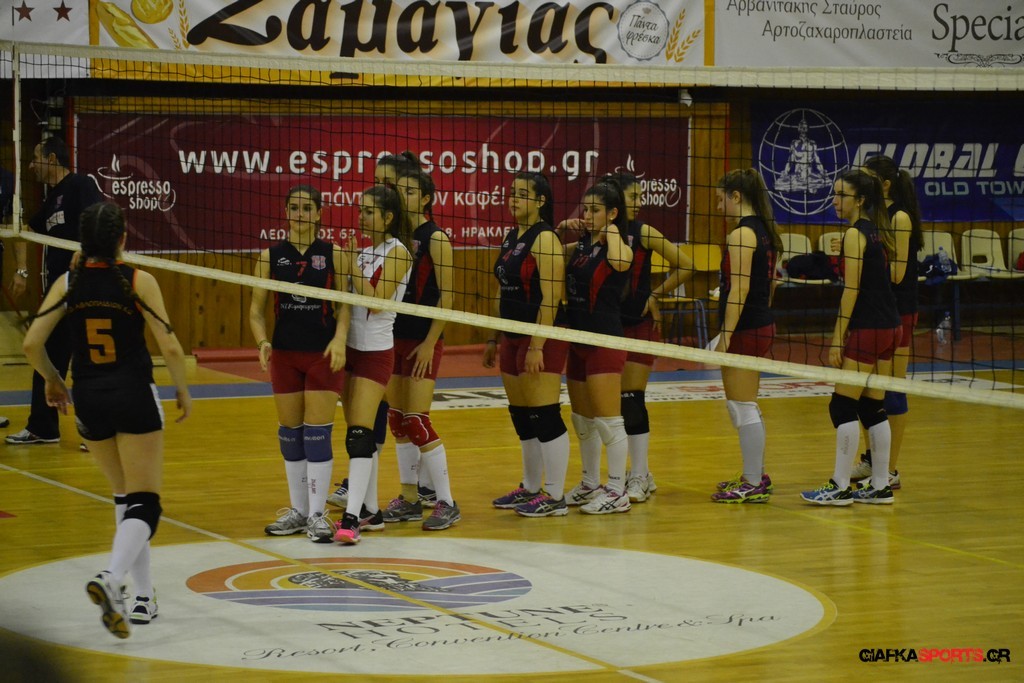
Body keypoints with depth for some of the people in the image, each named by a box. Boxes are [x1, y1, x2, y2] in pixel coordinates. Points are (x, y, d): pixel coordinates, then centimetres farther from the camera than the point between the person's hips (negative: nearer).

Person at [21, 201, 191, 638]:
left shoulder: (67, 285, -1)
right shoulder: (138, 282, -8)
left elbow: (32, 343, -4)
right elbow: (170, 346, -11)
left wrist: (52, 380, 14)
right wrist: (182, 389, 6)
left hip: (89, 401, 4)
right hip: (134, 397, -4)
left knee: (125, 498, 20)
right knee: (144, 503, -1)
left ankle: (144, 597, 20)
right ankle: (111, 578, -28)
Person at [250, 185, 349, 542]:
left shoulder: (333, 255, -1)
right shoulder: (271, 256, 3)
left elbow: (344, 303, -1)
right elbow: (257, 309, 4)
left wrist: (339, 338, -17)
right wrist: (262, 342, -12)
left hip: (323, 353, -2)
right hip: (284, 354, 2)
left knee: (317, 433, -5)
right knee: (290, 433, 8)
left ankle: (317, 513, 2)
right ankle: (297, 510, 18)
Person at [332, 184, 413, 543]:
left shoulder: (397, 252, -10)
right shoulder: (363, 252, 12)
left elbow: (376, 300, -19)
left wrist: (352, 266, -15)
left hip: (375, 351, -8)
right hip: (352, 348, 8)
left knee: (360, 433, -15)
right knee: (360, 434, 10)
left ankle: (351, 517, -20)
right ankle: (370, 510, 17)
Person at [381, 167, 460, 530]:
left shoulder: (435, 238, -9)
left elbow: (446, 296, -12)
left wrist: (430, 342, -16)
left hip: (423, 340, -7)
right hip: (394, 337, 7)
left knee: (417, 421, -10)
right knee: (397, 419, 8)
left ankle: (446, 503, -3)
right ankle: (409, 500, 16)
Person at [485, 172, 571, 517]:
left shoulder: (545, 239, -13)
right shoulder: (511, 238, 14)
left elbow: (550, 299, -18)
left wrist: (537, 347, -22)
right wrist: (493, 339, 19)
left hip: (541, 341, -9)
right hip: (513, 339, 9)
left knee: (545, 417, -7)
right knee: (521, 418, 13)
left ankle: (555, 497, -2)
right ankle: (530, 488, 23)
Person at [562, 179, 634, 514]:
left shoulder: (620, 247, -10)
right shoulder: (580, 247, 11)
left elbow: (618, 261, -35)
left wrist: (611, 230, -19)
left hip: (604, 344, -8)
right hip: (578, 342, 9)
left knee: (607, 420, -8)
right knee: (582, 421, 16)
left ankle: (617, 492, -3)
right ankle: (590, 484, 28)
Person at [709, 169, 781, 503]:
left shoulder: (741, 235, -16)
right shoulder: (764, 231, 11)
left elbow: (739, 290, -20)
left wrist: (725, 337, -19)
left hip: (745, 329, -10)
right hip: (762, 325, 10)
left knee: (742, 408, -3)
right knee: (744, 407, 20)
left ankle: (753, 485, 1)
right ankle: (756, 475, 28)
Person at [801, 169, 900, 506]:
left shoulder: (855, 234, -12)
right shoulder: (879, 232, 13)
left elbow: (851, 290, -15)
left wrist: (837, 338, -14)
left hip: (866, 329, -9)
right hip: (889, 327, 9)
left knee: (843, 407, -4)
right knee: (873, 408, 11)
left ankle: (839, 487, -3)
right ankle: (880, 486, 12)